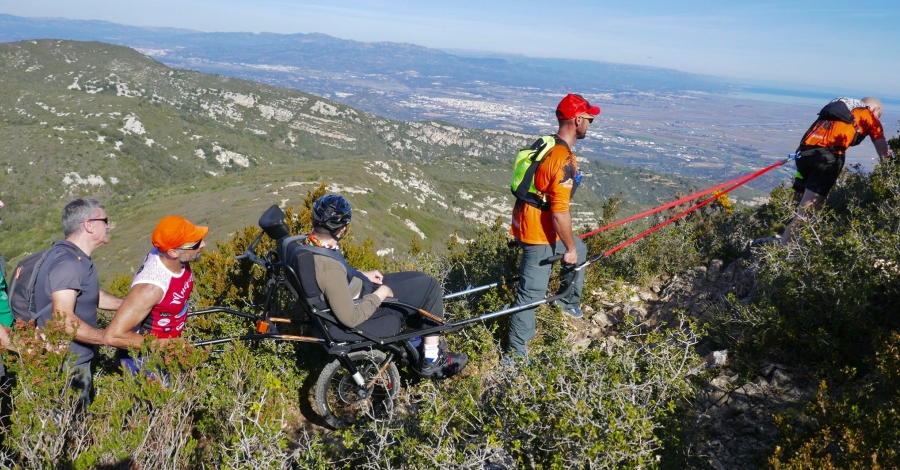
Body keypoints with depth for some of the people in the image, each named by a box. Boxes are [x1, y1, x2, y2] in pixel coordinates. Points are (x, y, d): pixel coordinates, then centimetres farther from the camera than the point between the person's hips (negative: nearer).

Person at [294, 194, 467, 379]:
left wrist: (362, 274, 7)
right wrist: (381, 294, -17)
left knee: (419, 278, 17)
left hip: (358, 296, 9)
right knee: (430, 286, -5)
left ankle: (418, 340, 34)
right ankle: (432, 361, 9)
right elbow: (350, 318, -29)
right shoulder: (329, 267, -36)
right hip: (362, 316, -9)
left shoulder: (308, 245, -8)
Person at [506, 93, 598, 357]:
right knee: (532, 292, -1)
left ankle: (569, 302, 48)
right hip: (539, 233, -10)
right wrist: (569, 247, -13)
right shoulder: (564, 161, -26)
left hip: (530, 222, 10)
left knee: (580, 251, 30)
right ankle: (516, 351, 11)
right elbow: (560, 213, -27)